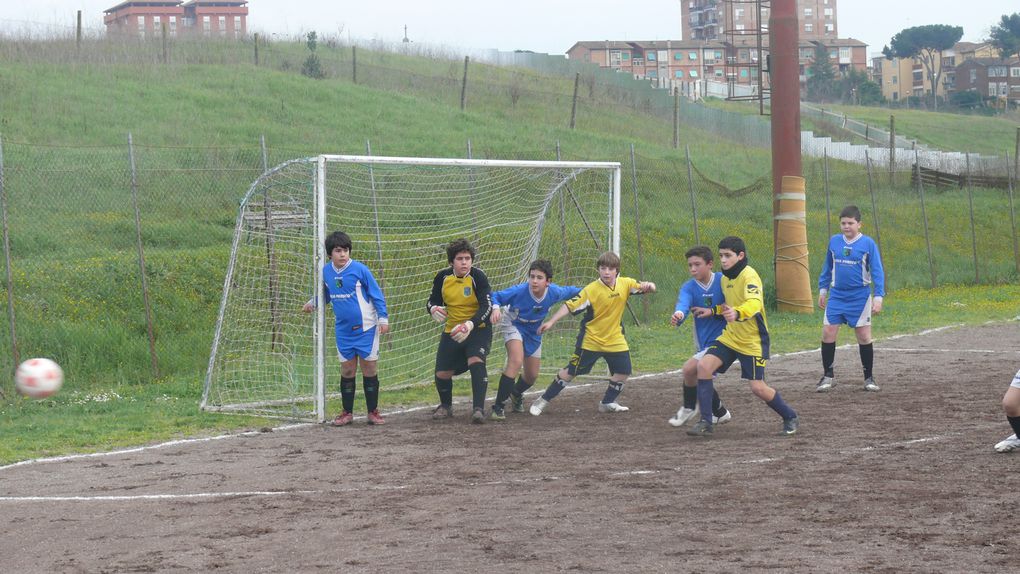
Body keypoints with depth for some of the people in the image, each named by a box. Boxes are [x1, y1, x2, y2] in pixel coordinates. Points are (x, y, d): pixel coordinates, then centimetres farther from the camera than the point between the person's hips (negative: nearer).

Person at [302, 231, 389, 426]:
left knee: (370, 369, 2)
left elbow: (376, 294, -5)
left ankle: (373, 412, 11)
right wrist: (312, 303, 5)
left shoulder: (359, 269, -12)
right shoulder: (326, 271, 1)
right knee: (347, 371, 5)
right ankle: (347, 413, 14)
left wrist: (383, 318, -10)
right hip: (343, 331, 4)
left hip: (366, 328, -4)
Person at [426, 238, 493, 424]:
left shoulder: (477, 277, -17)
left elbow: (487, 306, -21)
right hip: (451, 331, 4)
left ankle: (478, 409, -28)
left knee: (476, 361, -30)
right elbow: (432, 300, 9)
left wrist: (470, 325, -36)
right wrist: (433, 308, -17)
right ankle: (446, 406, 33)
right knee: (442, 373, 3)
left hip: (478, 329, -4)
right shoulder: (443, 277, -4)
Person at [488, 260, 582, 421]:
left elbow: (569, 291, -2)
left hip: (534, 332, 5)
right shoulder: (519, 291, -34)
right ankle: (498, 406, -25)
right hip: (514, 326, -5)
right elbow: (495, 296, -26)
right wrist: (496, 308, -47)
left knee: (532, 375, 13)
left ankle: (516, 393, 50)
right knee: (516, 362, -30)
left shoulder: (554, 292, -25)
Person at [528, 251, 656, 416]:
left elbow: (648, 288, -1)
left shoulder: (625, 284, -7)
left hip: (614, 339, 4)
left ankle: (607, 403, 23)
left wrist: (648, 285, -27)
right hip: (591, 339, -4)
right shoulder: (591, 289, -19)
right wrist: (551, 322, -27)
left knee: (623, 371, 0)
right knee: (571, 371, -1)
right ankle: (543, 400, 10)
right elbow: (570, 306, -20)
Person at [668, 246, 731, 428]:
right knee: (701, 378, 15)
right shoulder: (688, 287, -3)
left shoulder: (724, 281, -11)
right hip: (705, 343, 6)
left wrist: (711, 312, -20)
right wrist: (678, 315, -47)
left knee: (690, 368, -17)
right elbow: (683, 303, -25)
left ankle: (689, 408, 4)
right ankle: (720, 413, 37)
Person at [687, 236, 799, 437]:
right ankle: (705, 422, -9)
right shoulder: (725, 279, 7)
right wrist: (713, 311, 20)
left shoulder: (749, 275, -19)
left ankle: (791, 418, 18)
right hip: (730, 337, 7)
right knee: (704, 366, -13)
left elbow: (754, 303, -39)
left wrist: (737, 313, -58)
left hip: (753, 341, -7)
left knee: (758, 387, -8)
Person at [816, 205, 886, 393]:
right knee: (827, 333, -3)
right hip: (837, 296, 3)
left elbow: (877, 271, -6)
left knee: (864, 336, 2)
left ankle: (869, 377, 15)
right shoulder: (834, 241, 3)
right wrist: (823, 290, 16)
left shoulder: (868, 243, -7)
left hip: (860, 297, -3)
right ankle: (828, 376, 10)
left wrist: (878, 296, -12)